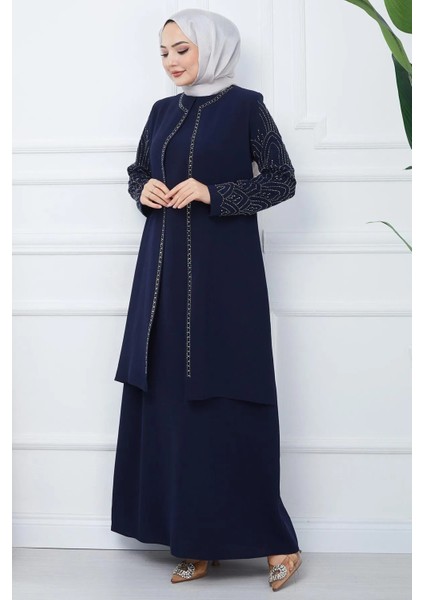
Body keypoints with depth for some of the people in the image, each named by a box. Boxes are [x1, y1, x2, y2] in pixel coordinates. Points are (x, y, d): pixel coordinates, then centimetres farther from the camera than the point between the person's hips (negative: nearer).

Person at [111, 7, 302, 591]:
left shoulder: (246, 106, -1)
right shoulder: (163, 111, 14)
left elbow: (283, 180, -3)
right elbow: (137, 170, 23)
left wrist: (213, 193, -14)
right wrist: (144, 189, -1)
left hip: (224, 271, -6)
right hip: (165, 269, 6)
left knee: (226, 400, -7)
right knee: (170, 398, 3)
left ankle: (273, 538, 5)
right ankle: (196, 541, 11)